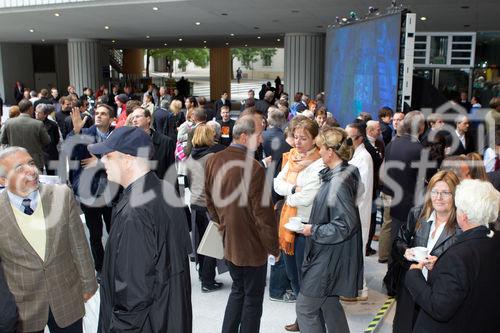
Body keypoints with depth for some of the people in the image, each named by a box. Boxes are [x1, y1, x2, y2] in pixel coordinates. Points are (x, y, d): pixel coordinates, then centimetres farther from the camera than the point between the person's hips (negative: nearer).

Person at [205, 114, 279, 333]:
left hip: (228, 241, 7)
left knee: (238, 290, 25)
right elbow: (263, 212, -21)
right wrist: (273, 247, -9)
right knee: (253, 299, 12)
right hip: (251, 245, -7)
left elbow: (210, 200, 9)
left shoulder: (213, 161, -3)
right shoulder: (253, 168, -25)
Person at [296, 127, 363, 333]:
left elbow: (345, 225, -25)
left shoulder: (339, 182, -24)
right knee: (328, 303, 21)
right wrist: (313, 225, 8)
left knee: (305, 307, 3)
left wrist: (314, 230, -16)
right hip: (327, 254, 9)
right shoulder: (335, 175, 5)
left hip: (330, 257, -9)